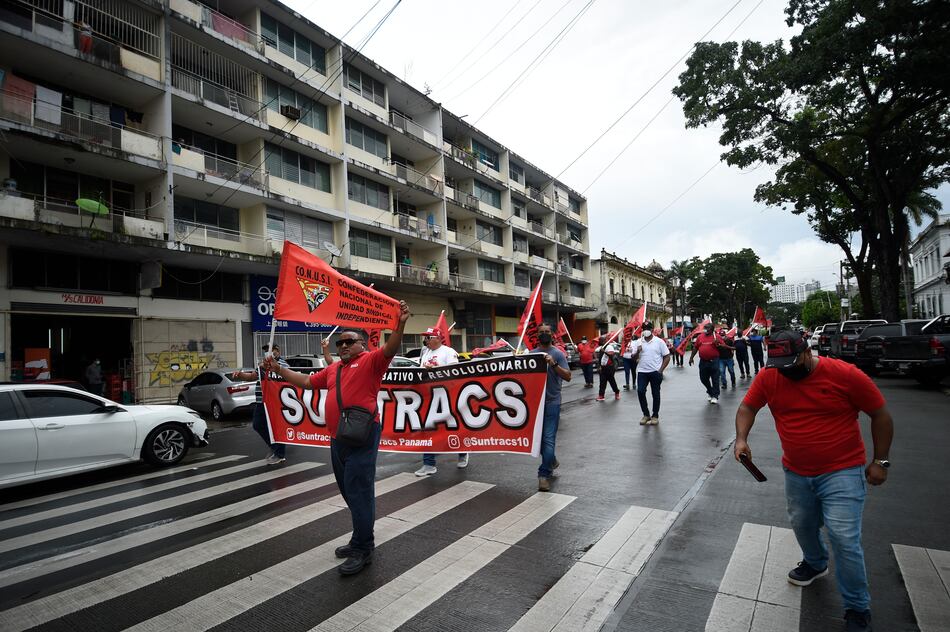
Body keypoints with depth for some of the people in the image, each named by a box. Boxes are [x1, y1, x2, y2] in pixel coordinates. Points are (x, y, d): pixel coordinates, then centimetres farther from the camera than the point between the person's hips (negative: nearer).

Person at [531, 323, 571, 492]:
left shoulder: (558, 354, -3)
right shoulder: (531, 354, 8)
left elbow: (568, 377, -11)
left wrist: (554, 364, -23)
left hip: (552, 402, -4)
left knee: (549, 439, -7)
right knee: (539, 437, 15)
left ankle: (544, 474, -1)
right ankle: (551, 462, 39)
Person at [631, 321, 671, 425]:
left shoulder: (659, 341, -1)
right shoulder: (638, 342, 7)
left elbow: (667, 357, 0)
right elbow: (634, 357, 9)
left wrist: (661, 370, -8)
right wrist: (638, 352, -13)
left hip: (655, 372, -2)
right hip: (642, 372, 2)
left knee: (655, 394, 6)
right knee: (640, 391, -9)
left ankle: (655, 416, 18)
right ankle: (646, 414, 7)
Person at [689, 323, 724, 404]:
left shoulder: (716, 336, -3)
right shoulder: (700, 336, 6)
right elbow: (695, 347, 13)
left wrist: (717, 344, -21)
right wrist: (691, 357, 12)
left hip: (714, 361, -4)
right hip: (703, 361, 4)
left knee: (715, 379, 1)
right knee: (703, 378, 13)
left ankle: (715, 396, 9)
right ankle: (710, 391, 36)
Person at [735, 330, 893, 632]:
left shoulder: (846, 375, -17)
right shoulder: (768, 377, -9)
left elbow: (881, 415, -5)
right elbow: (747, 407, 1)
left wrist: (880, 461, -4)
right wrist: (741, 439, -15)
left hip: (842, 472, -4)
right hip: (796, 472, 4)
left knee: (844, 537, -8)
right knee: (802, 526, 19)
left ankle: (858, 608, 13)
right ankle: (815, 564, 50)